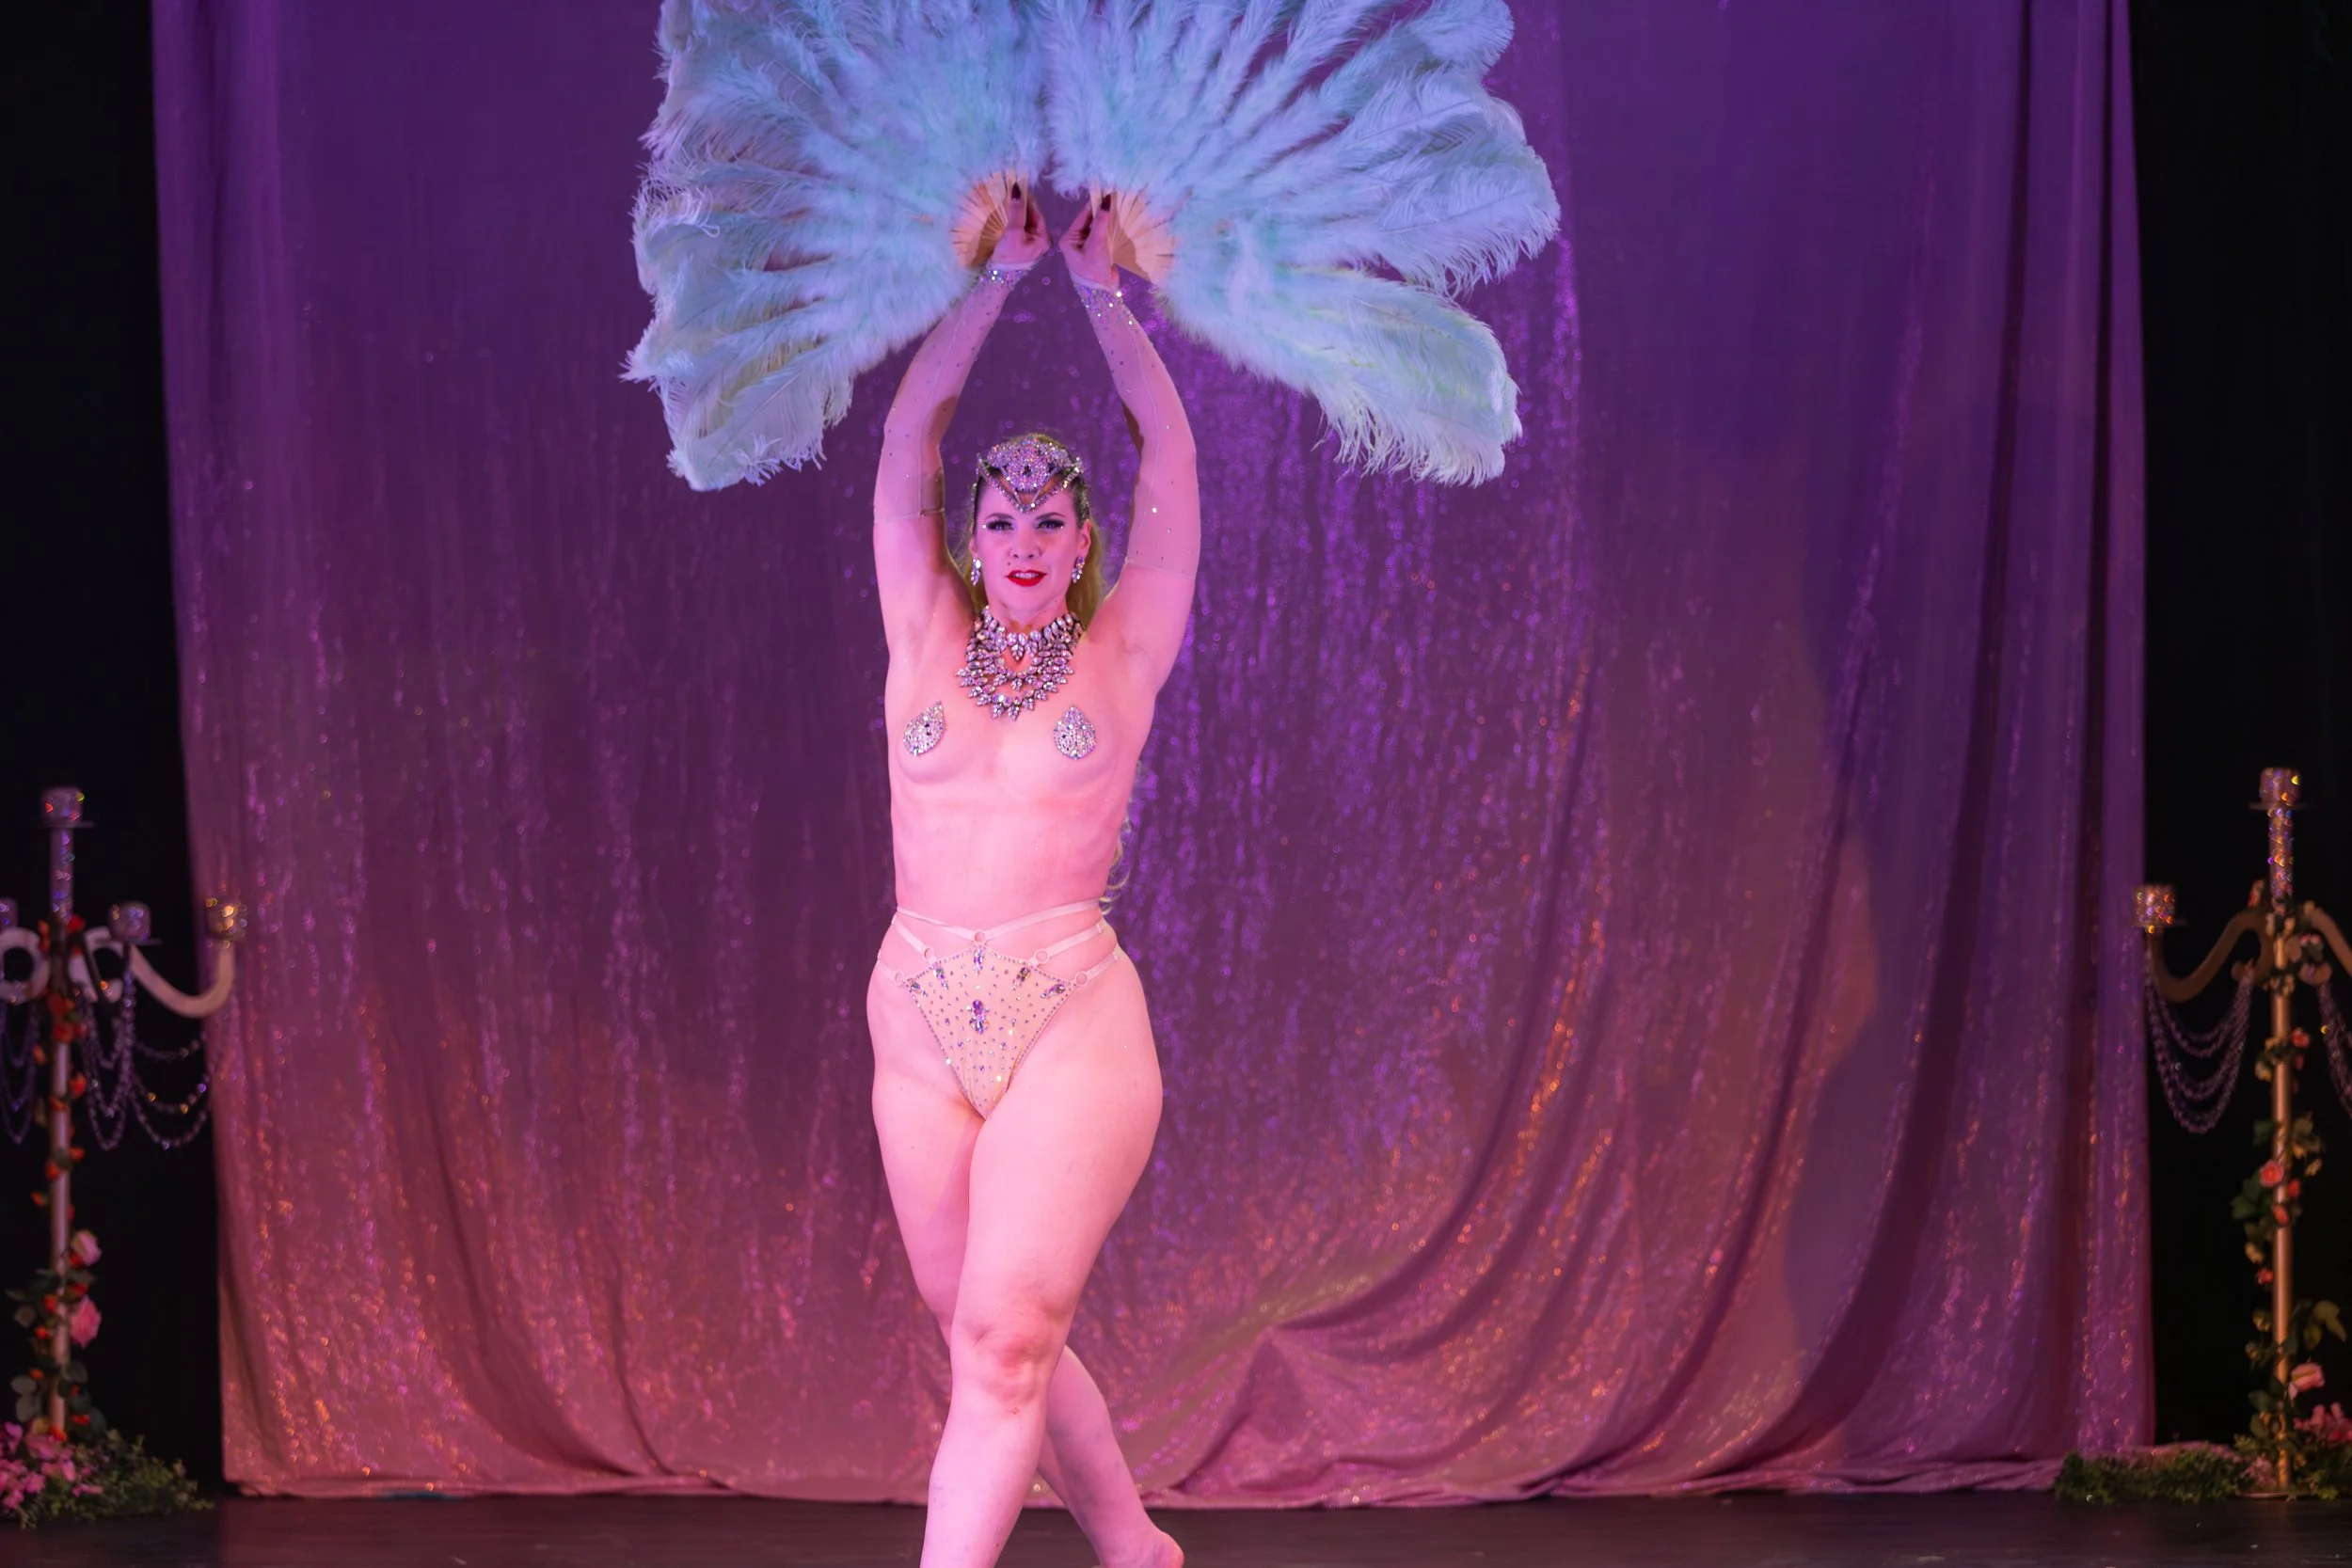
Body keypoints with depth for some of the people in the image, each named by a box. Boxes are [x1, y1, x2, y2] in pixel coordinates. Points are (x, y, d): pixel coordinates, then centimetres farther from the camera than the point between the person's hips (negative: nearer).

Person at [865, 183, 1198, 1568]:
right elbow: (908, 438, 9)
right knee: (1001, 1344, 10)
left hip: (1075, 1020, -3)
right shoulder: (928, 640, 9)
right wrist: (1000, 279, 12)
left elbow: (1172, 459, 4)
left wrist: (1104, 294, 10)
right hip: (921, 1024, 3)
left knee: (1003, 1338, -14)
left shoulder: (1121, 656, 4)